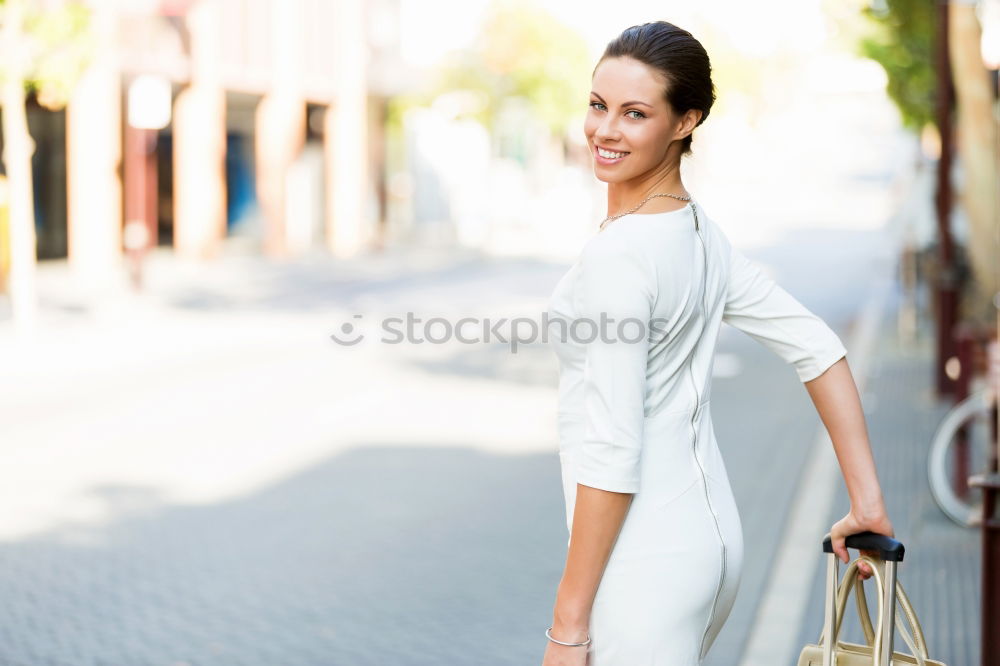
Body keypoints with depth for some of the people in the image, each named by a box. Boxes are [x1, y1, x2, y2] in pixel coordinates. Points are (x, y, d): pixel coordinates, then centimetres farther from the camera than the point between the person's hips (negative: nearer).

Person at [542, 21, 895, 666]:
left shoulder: (618, 255, -19)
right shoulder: (699, 231, 6)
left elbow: (612, 453, -21)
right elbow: (818, 346, 9)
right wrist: (867, 499, 12)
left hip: (642, 561, -9)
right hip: (708, 533, 9)